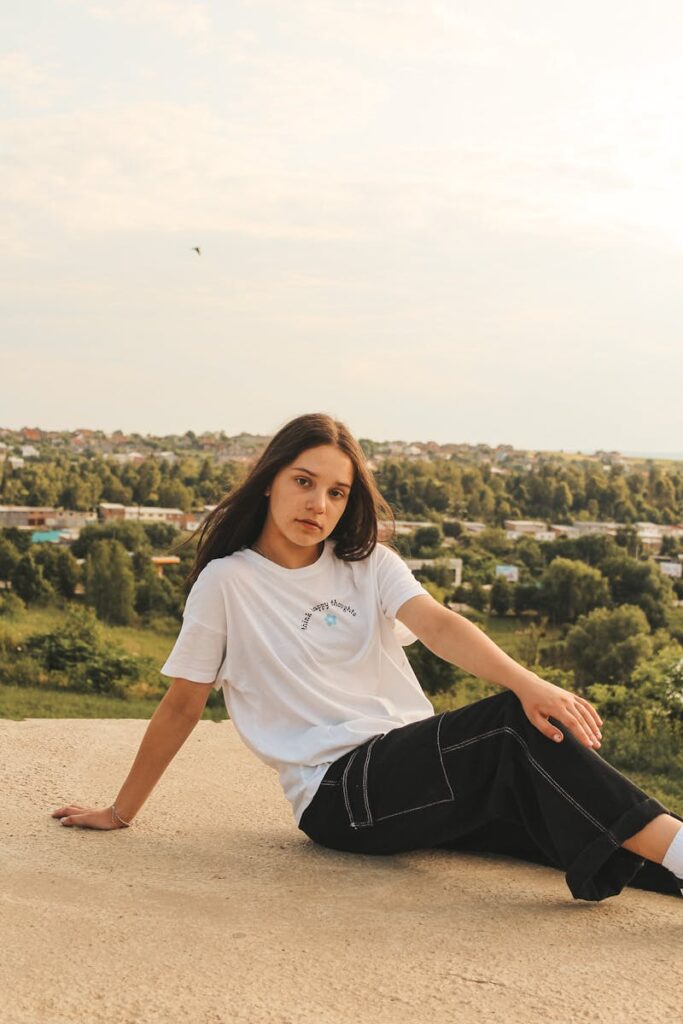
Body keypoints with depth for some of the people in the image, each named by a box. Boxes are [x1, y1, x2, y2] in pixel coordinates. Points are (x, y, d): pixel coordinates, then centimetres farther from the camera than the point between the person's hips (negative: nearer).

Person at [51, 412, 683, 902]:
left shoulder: (370, 562, 12)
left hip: (421, 774, 5)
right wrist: (121, 812, 14)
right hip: (336, 792, -5)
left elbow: (438, 626, -6)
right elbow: (183, 706, 9)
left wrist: (530, 683, -25)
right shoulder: (227, 580, 2)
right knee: (516, 724, -28)